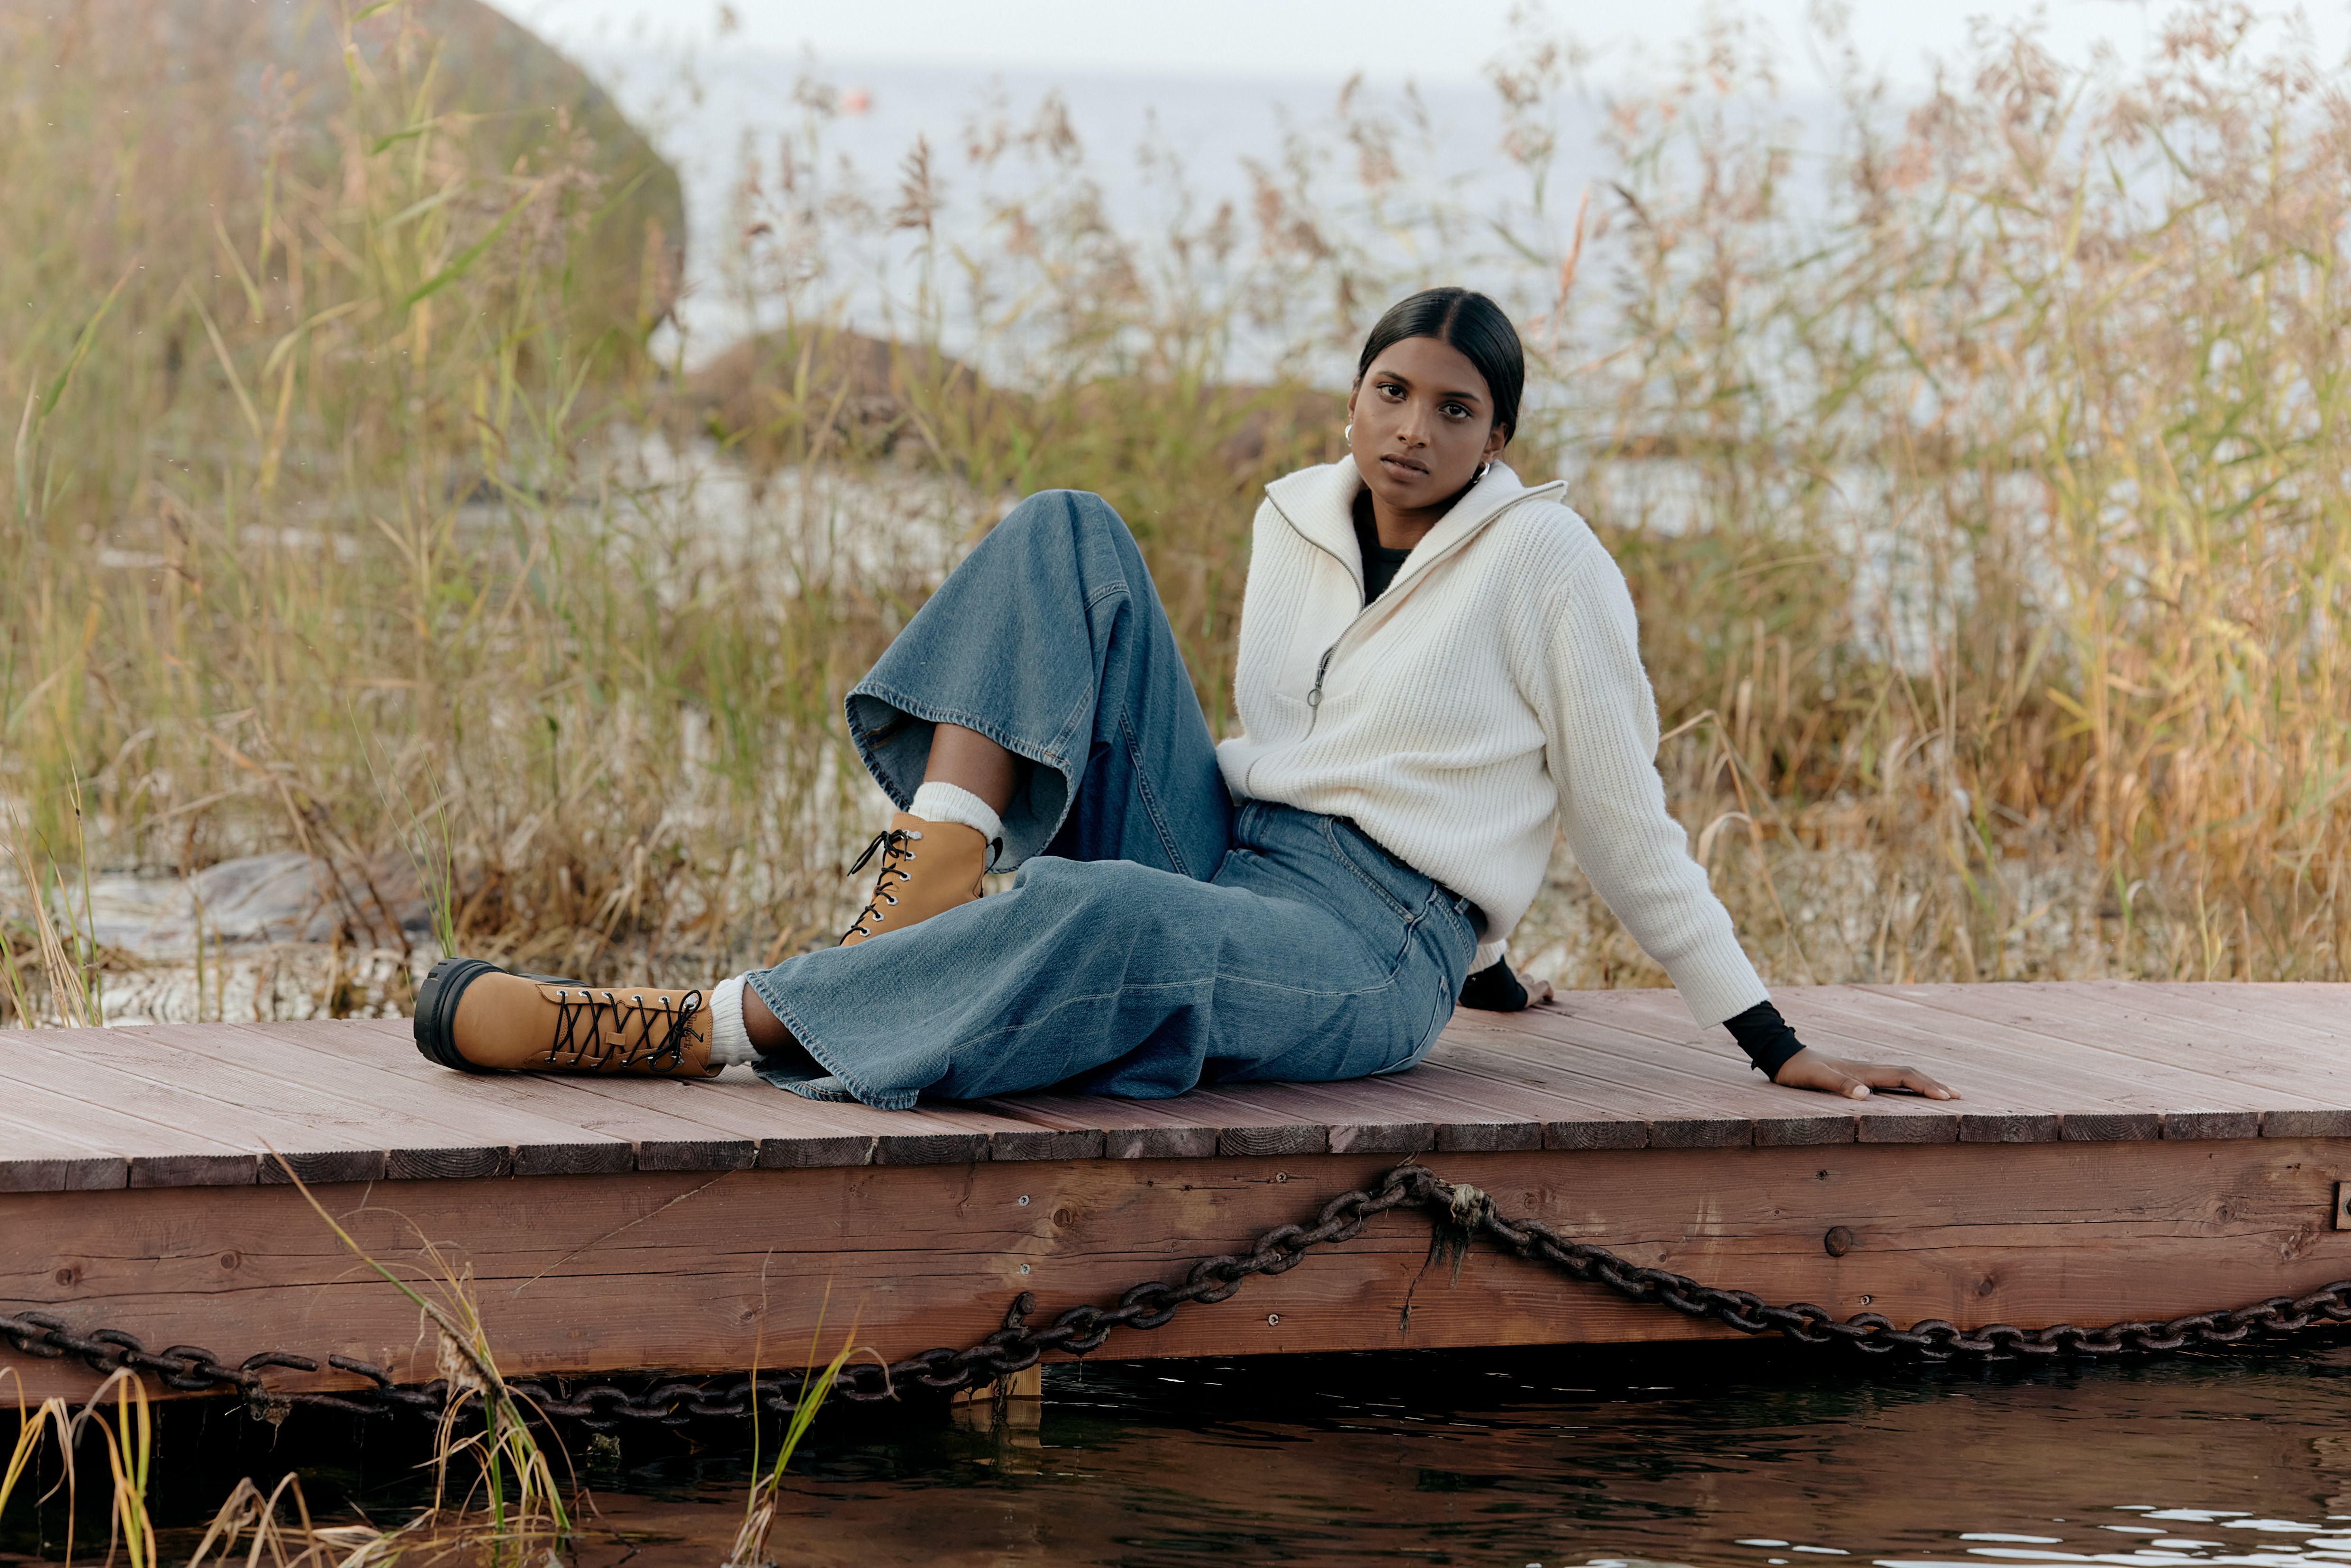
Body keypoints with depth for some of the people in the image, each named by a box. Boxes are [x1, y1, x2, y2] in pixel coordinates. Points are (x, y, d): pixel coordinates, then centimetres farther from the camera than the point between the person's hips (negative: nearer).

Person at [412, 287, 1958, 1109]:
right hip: (1217, 851, 7)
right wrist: (1474, 952, 29)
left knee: (1116, 921, -42)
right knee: (1065, 535, -5)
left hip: (1367, 957, -7)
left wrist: (1776, 1047, -2)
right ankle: (938, 883, -26)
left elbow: (1628, 820, -1)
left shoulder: (1544, 560, -5)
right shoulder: (1297, 520, 11)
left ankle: (683, 1032, -42)